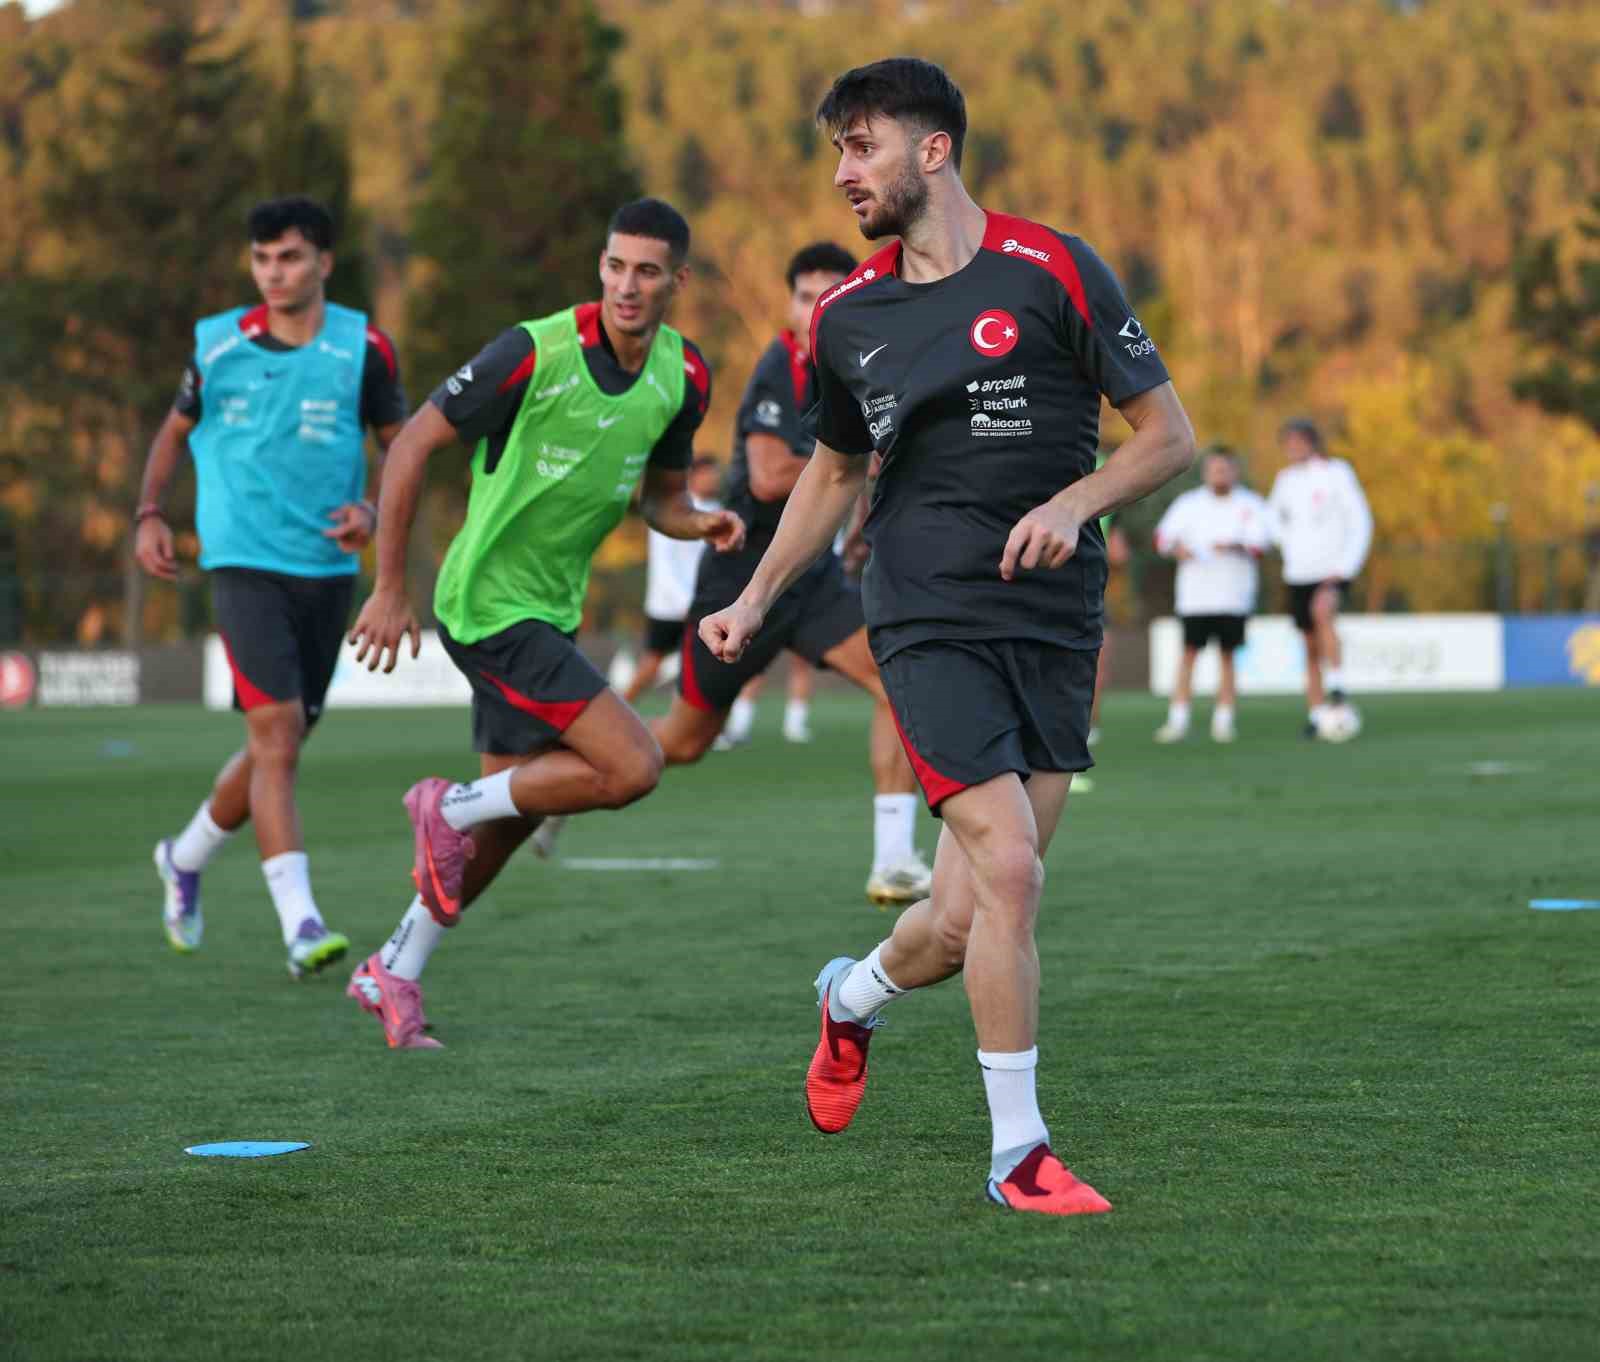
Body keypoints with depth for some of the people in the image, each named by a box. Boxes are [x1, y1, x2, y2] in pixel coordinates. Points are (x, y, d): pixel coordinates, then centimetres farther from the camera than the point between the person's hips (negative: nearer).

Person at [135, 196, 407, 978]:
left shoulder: (362, 348, -2)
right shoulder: (217, 345, 0)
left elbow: (401, 447, 7)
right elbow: (177, 429, 16)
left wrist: (372, 511, -11)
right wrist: (150, 512, 4)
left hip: (326, 568, 3)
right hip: (243, 562, -2)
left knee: (278, 747, 12)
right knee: (276, 733, -18)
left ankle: (186, 858, 39)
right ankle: (301, 925, -21)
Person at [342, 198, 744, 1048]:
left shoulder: (683, 377, 1)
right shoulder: (537, 352, -20)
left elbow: (661, 494, 16)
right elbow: (413, 444, -13)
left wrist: (702, 524, -9)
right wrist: (389, 589, -12)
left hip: (550, 609, 8)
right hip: (489, 604, -8)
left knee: (510, 812, 13)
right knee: (632, 767, -17)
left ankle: (394, 973, 28)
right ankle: (452, 809, 2)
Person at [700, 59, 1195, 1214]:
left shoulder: (1050, 271, -3)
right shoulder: (848, 317, 8)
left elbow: (1169, 434, 0)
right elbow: (835, 470, 25)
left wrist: (1072, 502, -15)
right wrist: (756, 601, 19)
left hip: (1054, 622, 0)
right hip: (928, 620, 0)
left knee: (966, 920, 0)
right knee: (1008, 871, -18)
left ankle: (853, 998, 35)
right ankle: (1019, 1151, -5)